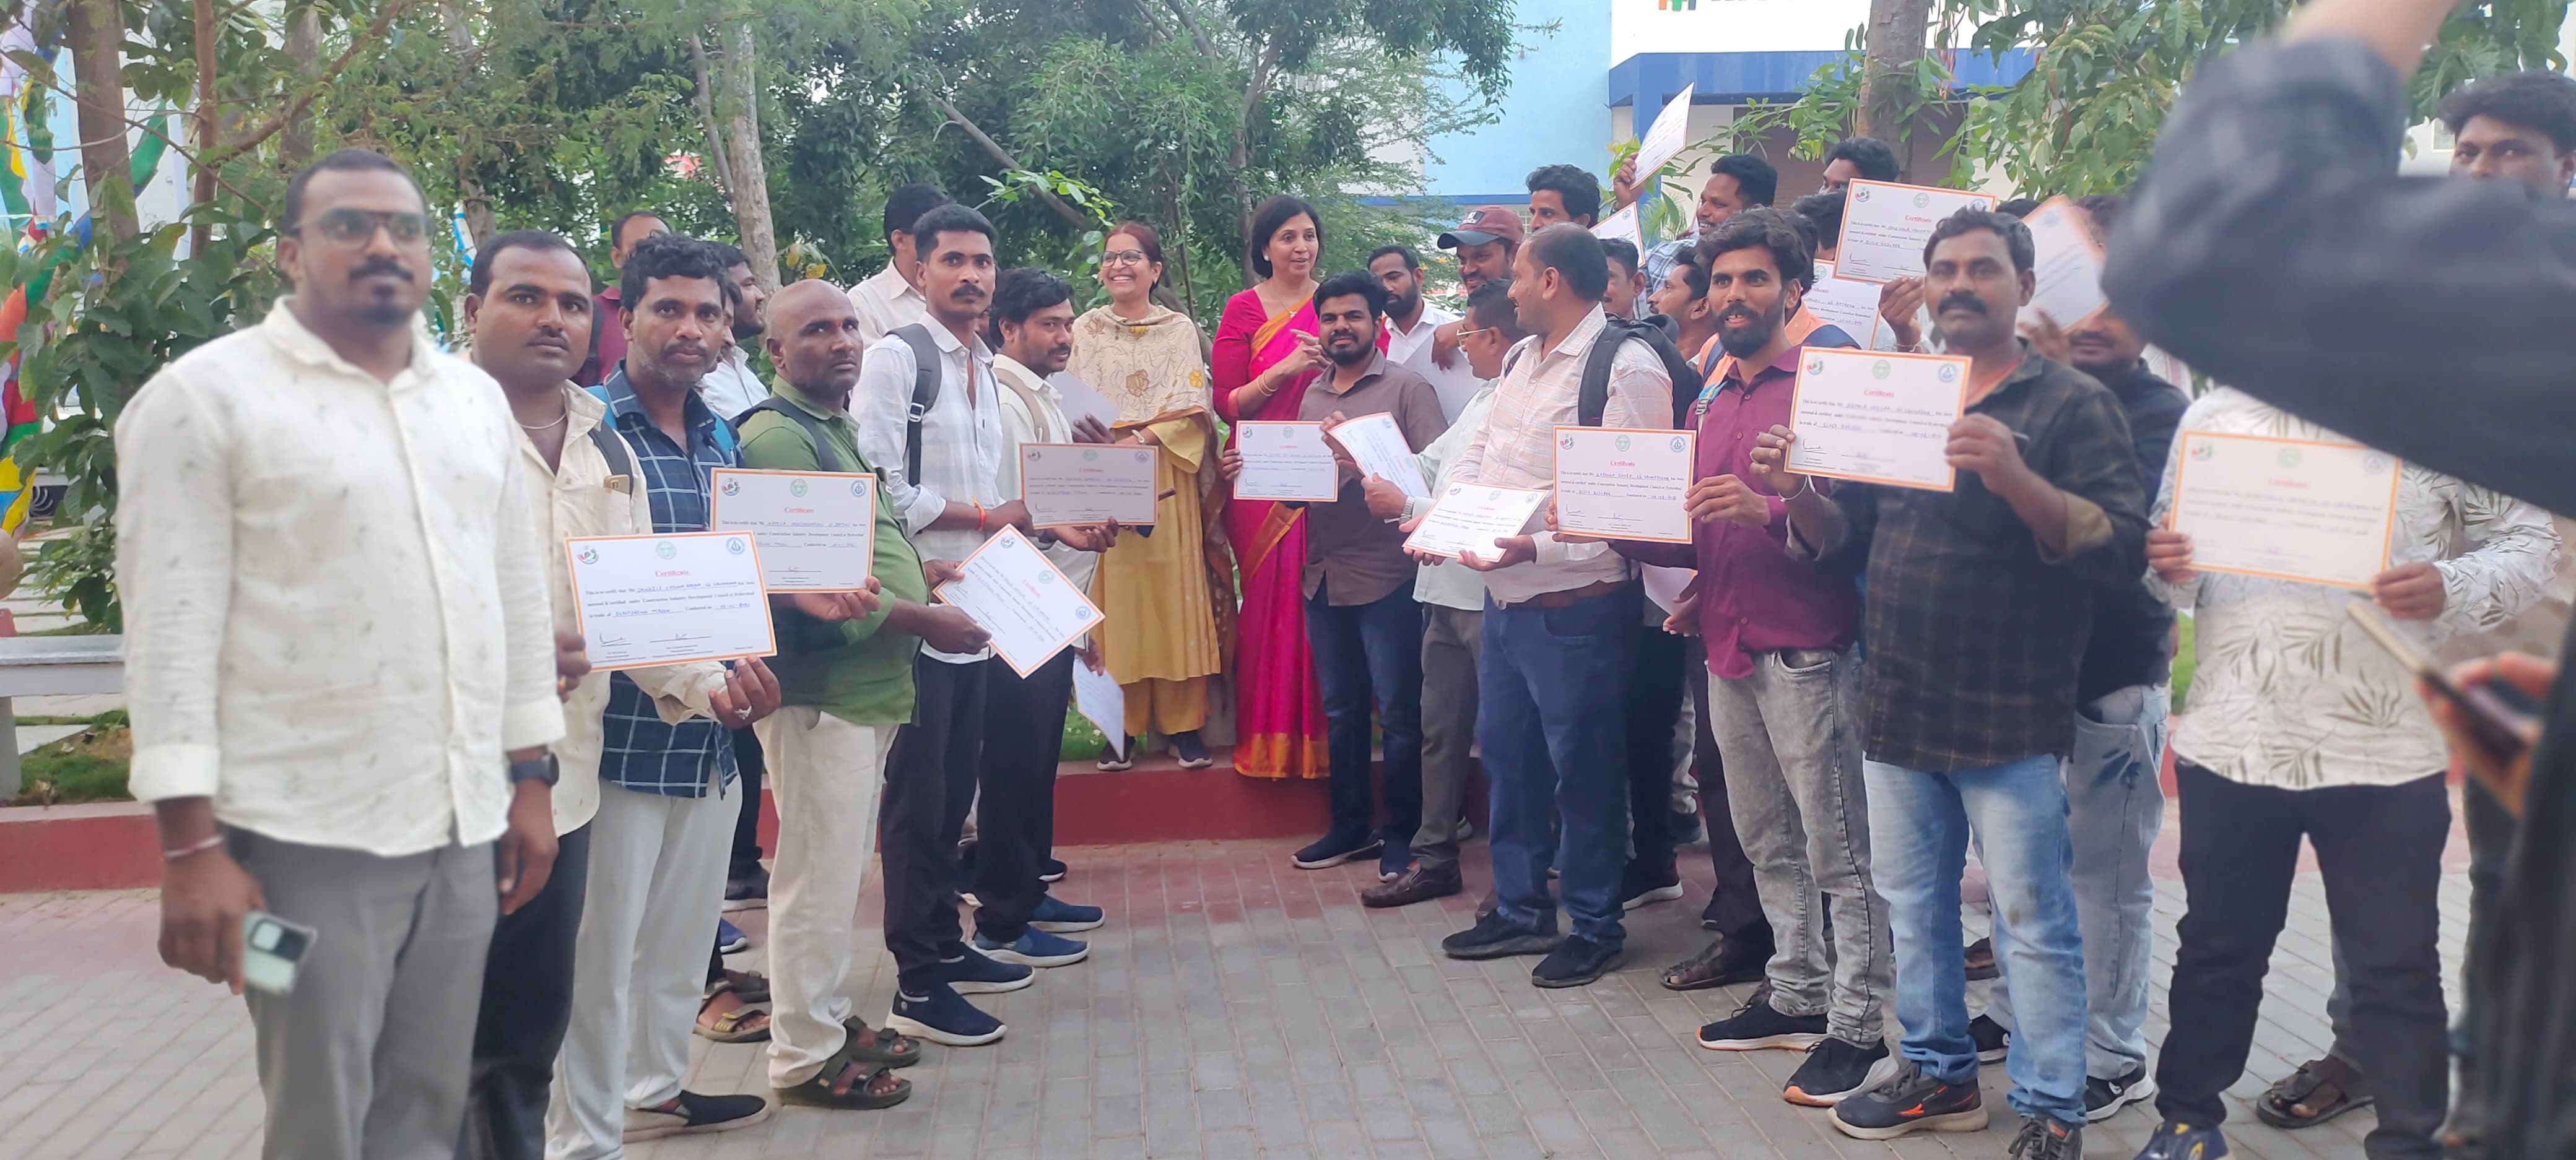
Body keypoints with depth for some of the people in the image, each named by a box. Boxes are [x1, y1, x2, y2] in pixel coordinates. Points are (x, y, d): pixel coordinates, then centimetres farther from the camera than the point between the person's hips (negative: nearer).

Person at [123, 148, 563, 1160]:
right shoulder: (205, 397, -5)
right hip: (307, 836, -5)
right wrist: (193, 844, -14)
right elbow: (172, 630, -10)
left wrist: (530, 777, 12)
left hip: (464, 827, 5)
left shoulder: (476, 398, 12)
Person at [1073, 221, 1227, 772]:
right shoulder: (1085, 330, 10)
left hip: (1167, 480, 0)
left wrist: (1146, 438, -15)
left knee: (1175, 594, -2)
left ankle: (1184, 724, 4)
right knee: (1113, 597, -2)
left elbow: (1192, 407, -1)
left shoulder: (1180, 329, 8)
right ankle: (1119, 726, 3)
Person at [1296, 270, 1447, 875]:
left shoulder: (1407, 389, -4)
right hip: (1323, 574, 6)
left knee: (1398, 712, 1)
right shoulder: (1311, 396, 14)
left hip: (1386, 574, -6)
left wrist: (1366, 461, -24)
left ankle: (1404, 831, 12)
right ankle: (1350, 825, 26)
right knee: (1340, 709, 15)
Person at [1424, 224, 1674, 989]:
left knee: (1583, 767, 5)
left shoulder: (1627, 371, -17)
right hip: (1504, 600, 9)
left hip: (1575, 606, -9)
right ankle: (1519, 910, 33)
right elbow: (1477, 453, 19)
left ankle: (1595, 927, 21)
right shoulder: (1521, 359, 12)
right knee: (1506, 753, 17)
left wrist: (1538, 547, -30)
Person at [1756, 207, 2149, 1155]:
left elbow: (2123, 546, -14)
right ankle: (1938, 1073, 32)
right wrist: (1798, 493, -5)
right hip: (1898, 711, 6)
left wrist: (2017, 480, -28)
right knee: (1912, 904, 16)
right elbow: (1843, 536, 16)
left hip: (2009, 720, -6)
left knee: (2033, 923, 1)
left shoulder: (2072, 403, -4)